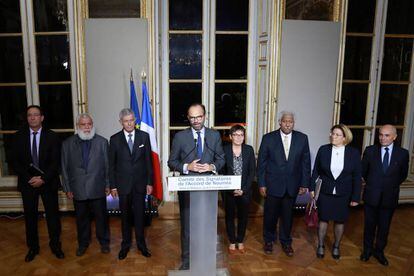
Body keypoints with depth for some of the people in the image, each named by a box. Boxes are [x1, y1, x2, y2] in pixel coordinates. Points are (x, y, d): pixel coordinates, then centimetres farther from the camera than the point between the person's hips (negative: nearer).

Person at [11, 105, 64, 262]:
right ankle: (33, 248, 28)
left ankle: (55, 245, 23)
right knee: (30, 216, 11)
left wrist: (43, 178, -16)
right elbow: (15, 161, 0)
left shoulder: (52, 136, -3)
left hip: (48, 182, -1)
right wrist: (29, 178, -11)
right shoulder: (19, 136, 2)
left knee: (52, 215, 7)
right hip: (27, 183, 2)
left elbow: (55, 162, -6)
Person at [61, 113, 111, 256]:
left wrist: (108, 185, -1)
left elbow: (107, 165, 0)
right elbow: (65, 168, 3)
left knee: (101, 217, 11)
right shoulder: (68, 143, 1)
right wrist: (67, 188, 1)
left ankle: (104, 242, 30)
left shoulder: (102, 142, -1)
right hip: (78, 189, 1)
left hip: (98, 188, -1)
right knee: (81, 218, 15)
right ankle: (83, 243, 35)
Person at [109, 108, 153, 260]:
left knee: (139, 215, 9)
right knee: (125, 215, 12)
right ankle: (125, 244, 28)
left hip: (140, 183, 0)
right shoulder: (115, 139, -2)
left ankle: (141, 244, 26)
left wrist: (149, 182, -1)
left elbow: (148, 160, 1)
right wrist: (112, 186, -1)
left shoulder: (144, 136, -1)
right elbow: (111, 164, 1)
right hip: (123, 184, 0)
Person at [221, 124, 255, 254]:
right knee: (229, 216, 10)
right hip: (228, 190, -1)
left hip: (244, 190, 1)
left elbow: (252, 171, -1)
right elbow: (221, 171, -6)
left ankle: (240, 241, 31)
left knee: (243, 216, 12)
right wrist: (232, 189, -12)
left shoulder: (249, 150, -2)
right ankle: (232, 242, 28)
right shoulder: (224, 150, -6)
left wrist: (243, 189, -9)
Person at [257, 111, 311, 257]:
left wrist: (304, 183, 1)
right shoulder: (268, 138, -6)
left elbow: (306, 162, 3)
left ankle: (286, 242, 35)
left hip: (292, 185, 2)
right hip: (273, 184, -1)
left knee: (287, 215, 15)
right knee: (270, 214, 11)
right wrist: (261, 184, -6)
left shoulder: (302, 138, -1)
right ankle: (269, 240, 33)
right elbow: (261, 162, -4)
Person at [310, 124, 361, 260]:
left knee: (340, 221, 14)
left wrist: (356, 197, -3)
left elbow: (357, 177, -3)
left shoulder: (354, 153, -8)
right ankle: (321, 246, 31)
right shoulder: (323, 149, -7)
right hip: (325, 192, 0)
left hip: (344, 194, 0)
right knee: (323, 219, 11)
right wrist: (312, 188, 1)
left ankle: (336, 247, 36)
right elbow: (316, 171, 2)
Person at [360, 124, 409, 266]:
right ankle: (367, 249, 31)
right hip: (371, 196, 0)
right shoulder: (370, 150, -7)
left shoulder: (403, 153, -6)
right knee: (369, 225, 13)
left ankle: (379, 251, 32)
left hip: (389, 197, 1)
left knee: (384, 226, 14)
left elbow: (403, 175, 8)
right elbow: (363, 171, 6)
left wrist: (391, 186, 10)